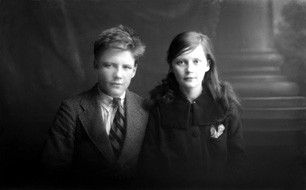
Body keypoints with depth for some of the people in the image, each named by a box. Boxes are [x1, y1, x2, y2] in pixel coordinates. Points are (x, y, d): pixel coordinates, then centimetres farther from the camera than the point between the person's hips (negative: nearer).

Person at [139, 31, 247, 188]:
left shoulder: (225, 104, 1)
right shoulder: (160, 106, 0)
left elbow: (237, 160, 2)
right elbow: (149, 165, 1)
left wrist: (210, 181, -11)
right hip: (169, 185, 0)